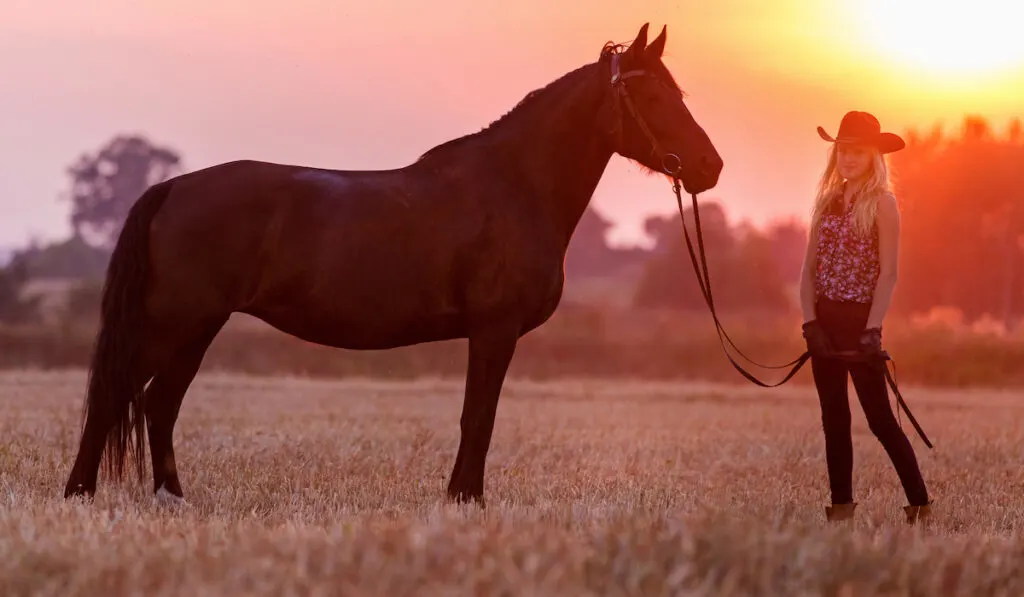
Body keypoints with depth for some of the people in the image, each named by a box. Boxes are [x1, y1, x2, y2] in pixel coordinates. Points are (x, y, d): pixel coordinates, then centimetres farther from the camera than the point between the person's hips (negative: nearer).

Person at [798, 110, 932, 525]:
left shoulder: (882, 203, -6)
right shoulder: (828, 202, 10)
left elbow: (888, 272, -11)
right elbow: (810, 267, 7)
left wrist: (872, 330, -18)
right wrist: (810, 321, -5)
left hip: (858, 319, -6)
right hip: (824, 319, 6)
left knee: (880, 418, -6)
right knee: (834, 419, 7)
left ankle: (920, 505, -1)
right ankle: (841, 505, 11)